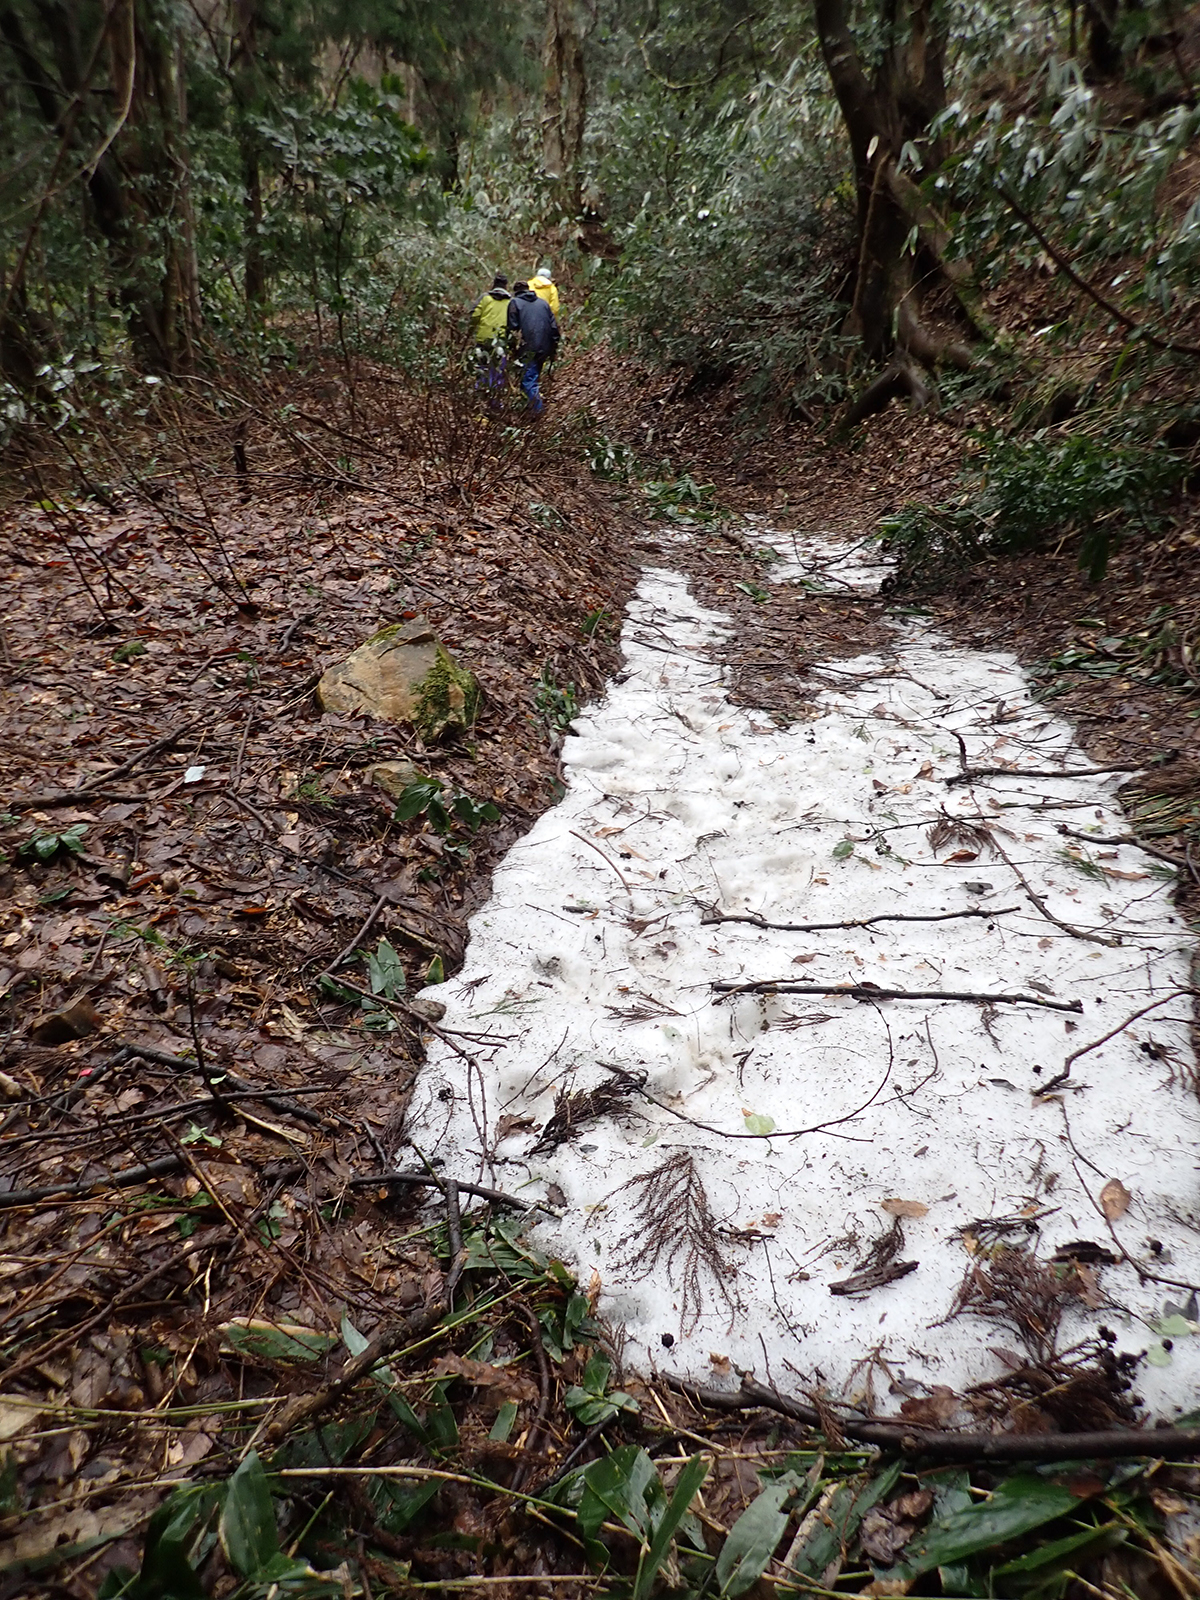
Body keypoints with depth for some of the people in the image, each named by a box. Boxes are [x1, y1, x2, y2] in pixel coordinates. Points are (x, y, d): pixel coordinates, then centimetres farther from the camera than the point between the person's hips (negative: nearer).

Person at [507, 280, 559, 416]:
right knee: (534, 376, 18)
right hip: (544, 348, 5)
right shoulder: (543, 303, 17)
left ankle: (538, 407, -24)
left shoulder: (515, 303, 4)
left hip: (527, 350, -5)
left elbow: (513, 328, -5)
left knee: (528, 379, -5)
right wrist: (554, 349, 16)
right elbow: (554, 327, 14)